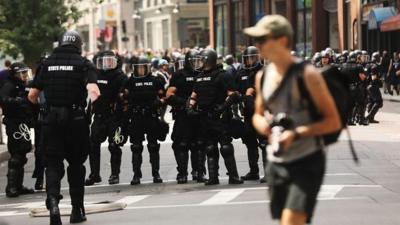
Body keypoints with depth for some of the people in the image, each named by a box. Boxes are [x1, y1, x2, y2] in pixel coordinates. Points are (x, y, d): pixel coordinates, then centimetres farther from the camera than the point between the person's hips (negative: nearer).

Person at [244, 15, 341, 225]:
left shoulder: (307, 75, -13)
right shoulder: (263, 76, 7)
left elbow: (333, 121, -13)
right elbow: (258, 115, 21)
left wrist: (296, 134, -25)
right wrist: (261, 123, -4)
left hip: (307, 162, -7)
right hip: (276, 162, 7)